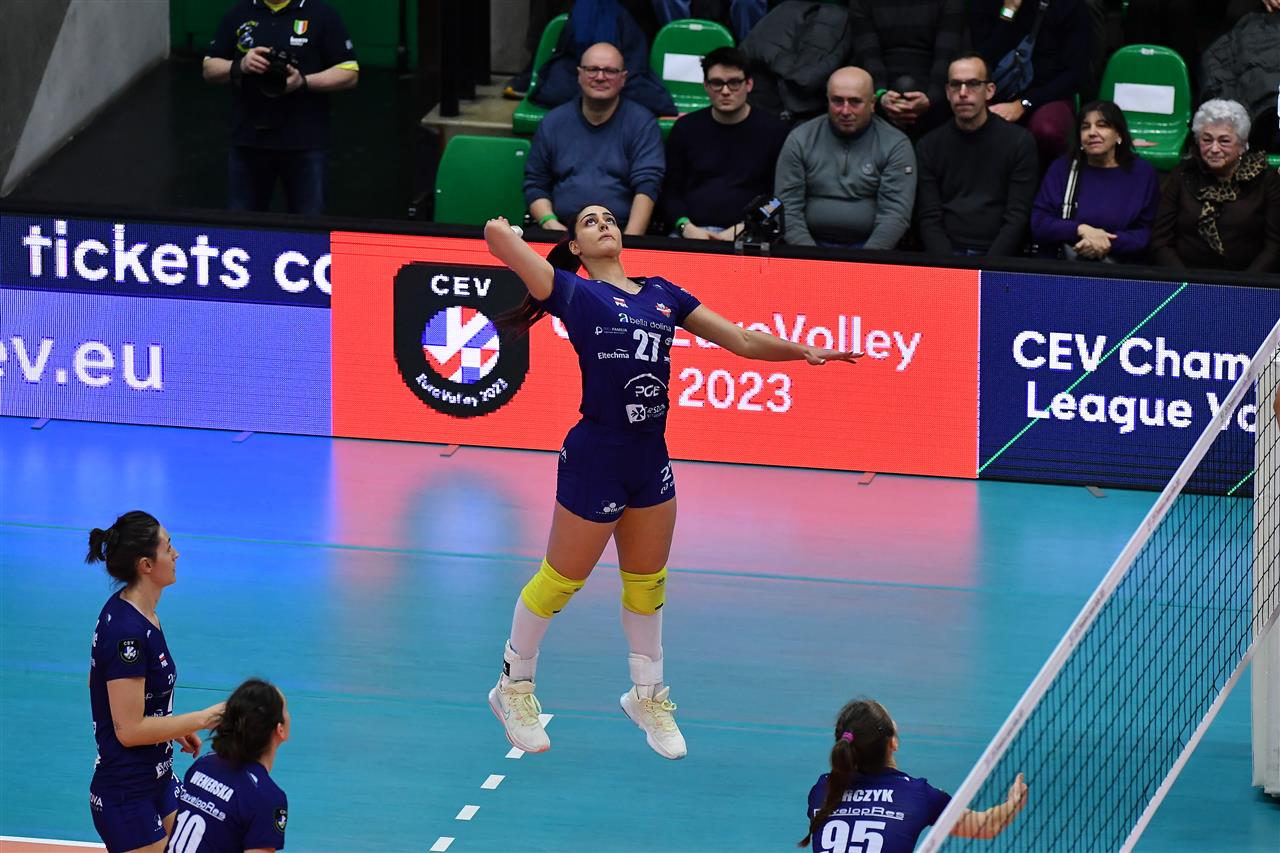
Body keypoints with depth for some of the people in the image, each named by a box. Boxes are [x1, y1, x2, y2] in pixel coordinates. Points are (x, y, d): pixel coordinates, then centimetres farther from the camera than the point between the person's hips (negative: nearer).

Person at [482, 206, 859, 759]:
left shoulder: (663, 294, 11)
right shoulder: (574, 292, -6)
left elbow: (742, 340, 11)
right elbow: (497, 234, -15)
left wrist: (804, 352, -2)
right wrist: (506, 236, 8)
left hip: (651, 460, 5)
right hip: (595, 459, -5)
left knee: (646, 583, 17)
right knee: (561, 579, 7)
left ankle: (647, 694, 35)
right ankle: (514, 687, 25)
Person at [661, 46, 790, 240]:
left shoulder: (772, 130, 6)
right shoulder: (686, 128, 14)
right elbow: (671, 193, 13)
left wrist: (743, 229, -10)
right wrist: (686, 227, -6)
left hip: (746, 237, -2)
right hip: (692, 231, 2)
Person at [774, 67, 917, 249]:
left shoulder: (895, 145, 2)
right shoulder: (800, 140, 7)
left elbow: (896, 215, -6)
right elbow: (787, 209, 3)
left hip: (870, 249, -1)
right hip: (813, 243, 1)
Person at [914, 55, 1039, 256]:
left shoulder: (1019, 141, 4)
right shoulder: (930, 146, 10)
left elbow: (1017, 218, -2)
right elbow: (929, 219, 5)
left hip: (997, 258, -2)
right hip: (947, 254, 2)